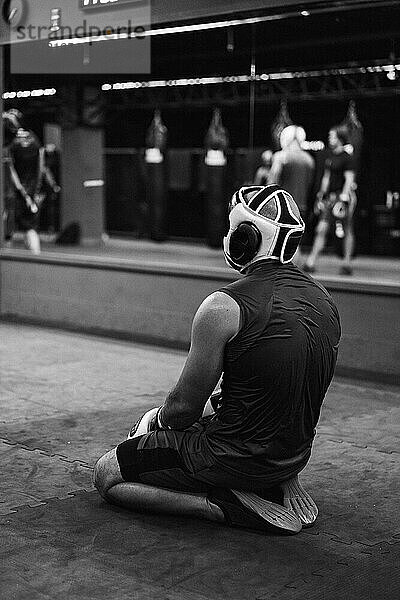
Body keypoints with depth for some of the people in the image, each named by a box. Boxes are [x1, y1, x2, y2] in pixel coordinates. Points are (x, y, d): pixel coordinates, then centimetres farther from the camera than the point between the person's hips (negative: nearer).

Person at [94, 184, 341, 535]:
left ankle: (223, 506, -6)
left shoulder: (224, 307, -21)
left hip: (240, 456, -7)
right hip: (297, 453, 7)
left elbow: (185, 406, -13)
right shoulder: (325, 301, 1)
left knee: (107, 476, 8)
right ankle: (284, 487, 13)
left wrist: (159, 419, 7)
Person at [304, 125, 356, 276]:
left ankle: (347, 263, 13)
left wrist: (343, 199, -20)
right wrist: (321, 195, 19)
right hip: (330, 197, 7)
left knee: (346, 231, 3)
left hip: (344, 195, -7)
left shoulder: (347, 157, -9)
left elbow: (349, 180, -14)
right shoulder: (330, 155, 13)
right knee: (321, 228, -2)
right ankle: (311, 262, -5)